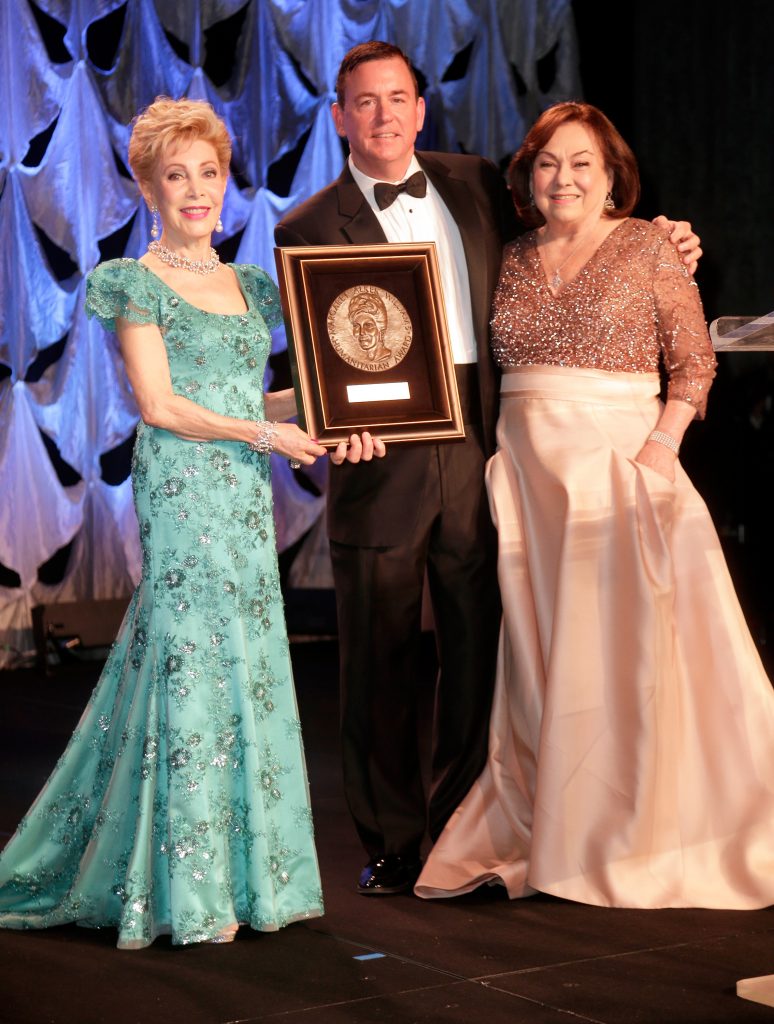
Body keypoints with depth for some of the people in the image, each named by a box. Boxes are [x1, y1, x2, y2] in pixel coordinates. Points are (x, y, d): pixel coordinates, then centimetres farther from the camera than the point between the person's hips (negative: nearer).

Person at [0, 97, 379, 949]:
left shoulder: (248, 286, 16)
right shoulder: (137, 283, -2)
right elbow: (160, 405, -10)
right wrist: (263, 433, -12)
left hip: (245, 498, 6)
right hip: (181, 492, -6)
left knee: (246, 667, 6)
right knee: (192, 662, -6)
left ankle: (241, 869, 15)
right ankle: (189, 888, 2)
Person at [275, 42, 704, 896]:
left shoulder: (476, 185, 13)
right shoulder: (309, 228, 2)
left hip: (475, 450, 3)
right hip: (382, 460, -2)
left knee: (479, 650, 5)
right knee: (381, 665, 6)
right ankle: (391, 840, 19)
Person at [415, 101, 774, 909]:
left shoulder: (645, 247, 2)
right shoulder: (514, 261, 12)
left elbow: (694, 359, 0)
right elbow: (495, 370, 14)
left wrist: (663, 442, -13)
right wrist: (502, 462, 1)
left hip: (619, 459, -4)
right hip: (529, 470, 4)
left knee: (630, 645, -3)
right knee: (542, 653, 6)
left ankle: (647, 838, 8)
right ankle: (546, 831, 15)